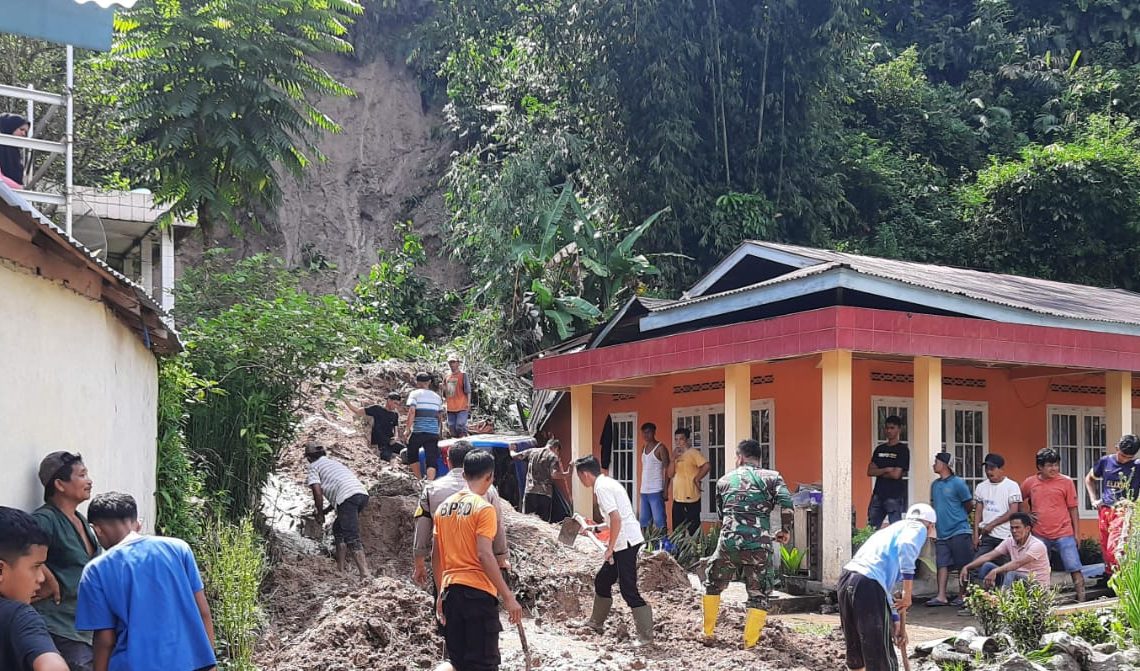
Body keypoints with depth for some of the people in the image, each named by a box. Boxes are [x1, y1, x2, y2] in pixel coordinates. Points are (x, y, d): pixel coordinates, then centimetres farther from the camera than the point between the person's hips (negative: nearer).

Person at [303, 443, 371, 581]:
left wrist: (320, 514, 13)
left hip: (348, 497, -8)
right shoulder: (334, 462, 35)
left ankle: (366, 574, -25)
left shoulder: (314, 467, 13)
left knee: (352, 538, -12)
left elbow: (318, 492, 1)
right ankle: (340, 568, 27)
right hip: (362, 493, 8)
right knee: (338, 528, 25)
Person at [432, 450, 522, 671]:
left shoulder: (444, 506, 11)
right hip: (478, 591, -7)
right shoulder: (484, 508, -10)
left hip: (450, 591, 7)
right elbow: (484, 555, -19)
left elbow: (436, 555, 15)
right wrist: (508, 597, -17)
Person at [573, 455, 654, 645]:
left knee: (629, 590, -7)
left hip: (626, 543, -10)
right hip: (627, 541, 10)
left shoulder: (601, 487, -14)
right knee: (602, 581, 21)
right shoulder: (608, 482, 16)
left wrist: (610, 548, -17)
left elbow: (616, 518, -23)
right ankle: (596, 623, 35)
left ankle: (646, 637, -3)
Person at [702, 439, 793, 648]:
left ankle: (708, 632, 29)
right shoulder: (772, 477, 6)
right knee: (759, 595, 11)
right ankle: (749, 641, 5)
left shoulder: (724, 480, 15)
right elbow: (786, 502, -10)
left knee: (713, 585, 23)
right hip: (759, 545, -2)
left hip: (728, 542, 2)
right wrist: (784, 530, 3)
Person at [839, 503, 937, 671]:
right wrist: (908, 591, -13)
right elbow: (907, 545, -16)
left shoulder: (892, 530, 34)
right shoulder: (918, 527, 11)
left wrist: (896, 622, 37)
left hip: (846, 578, 8)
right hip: (868, 584, -8)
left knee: (855, 656, 23)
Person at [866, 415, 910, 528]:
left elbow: (896, 474, -13)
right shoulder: (879, 449, 13)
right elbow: (870, 471, 5)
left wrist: (879, 472, 0)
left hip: (895, 496, -6)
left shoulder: (903, 449, -4)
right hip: (878, 495, 6)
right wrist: (886, 470, -9)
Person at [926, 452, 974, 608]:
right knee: (942, 564, 1)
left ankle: (964, 596, 9)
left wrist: (958, 518, 9)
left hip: (959, 532, -6)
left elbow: (969, 506, -1)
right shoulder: (935, 485, 11)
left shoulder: (958, 483, -8)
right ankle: (941, 596, 1)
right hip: (942, 533, 6)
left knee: (964, 566, 2)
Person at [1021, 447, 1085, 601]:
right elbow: (1019, 501, 21)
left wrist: (1075, 533, 2)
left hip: (1063, 534, -2)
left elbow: (1072, 508, 1)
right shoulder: (1029, 483, 3)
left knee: (1074, 568, -5)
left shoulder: (1066, 482, -2)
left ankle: (1082, 599, -1)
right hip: (1039, 535, 3)